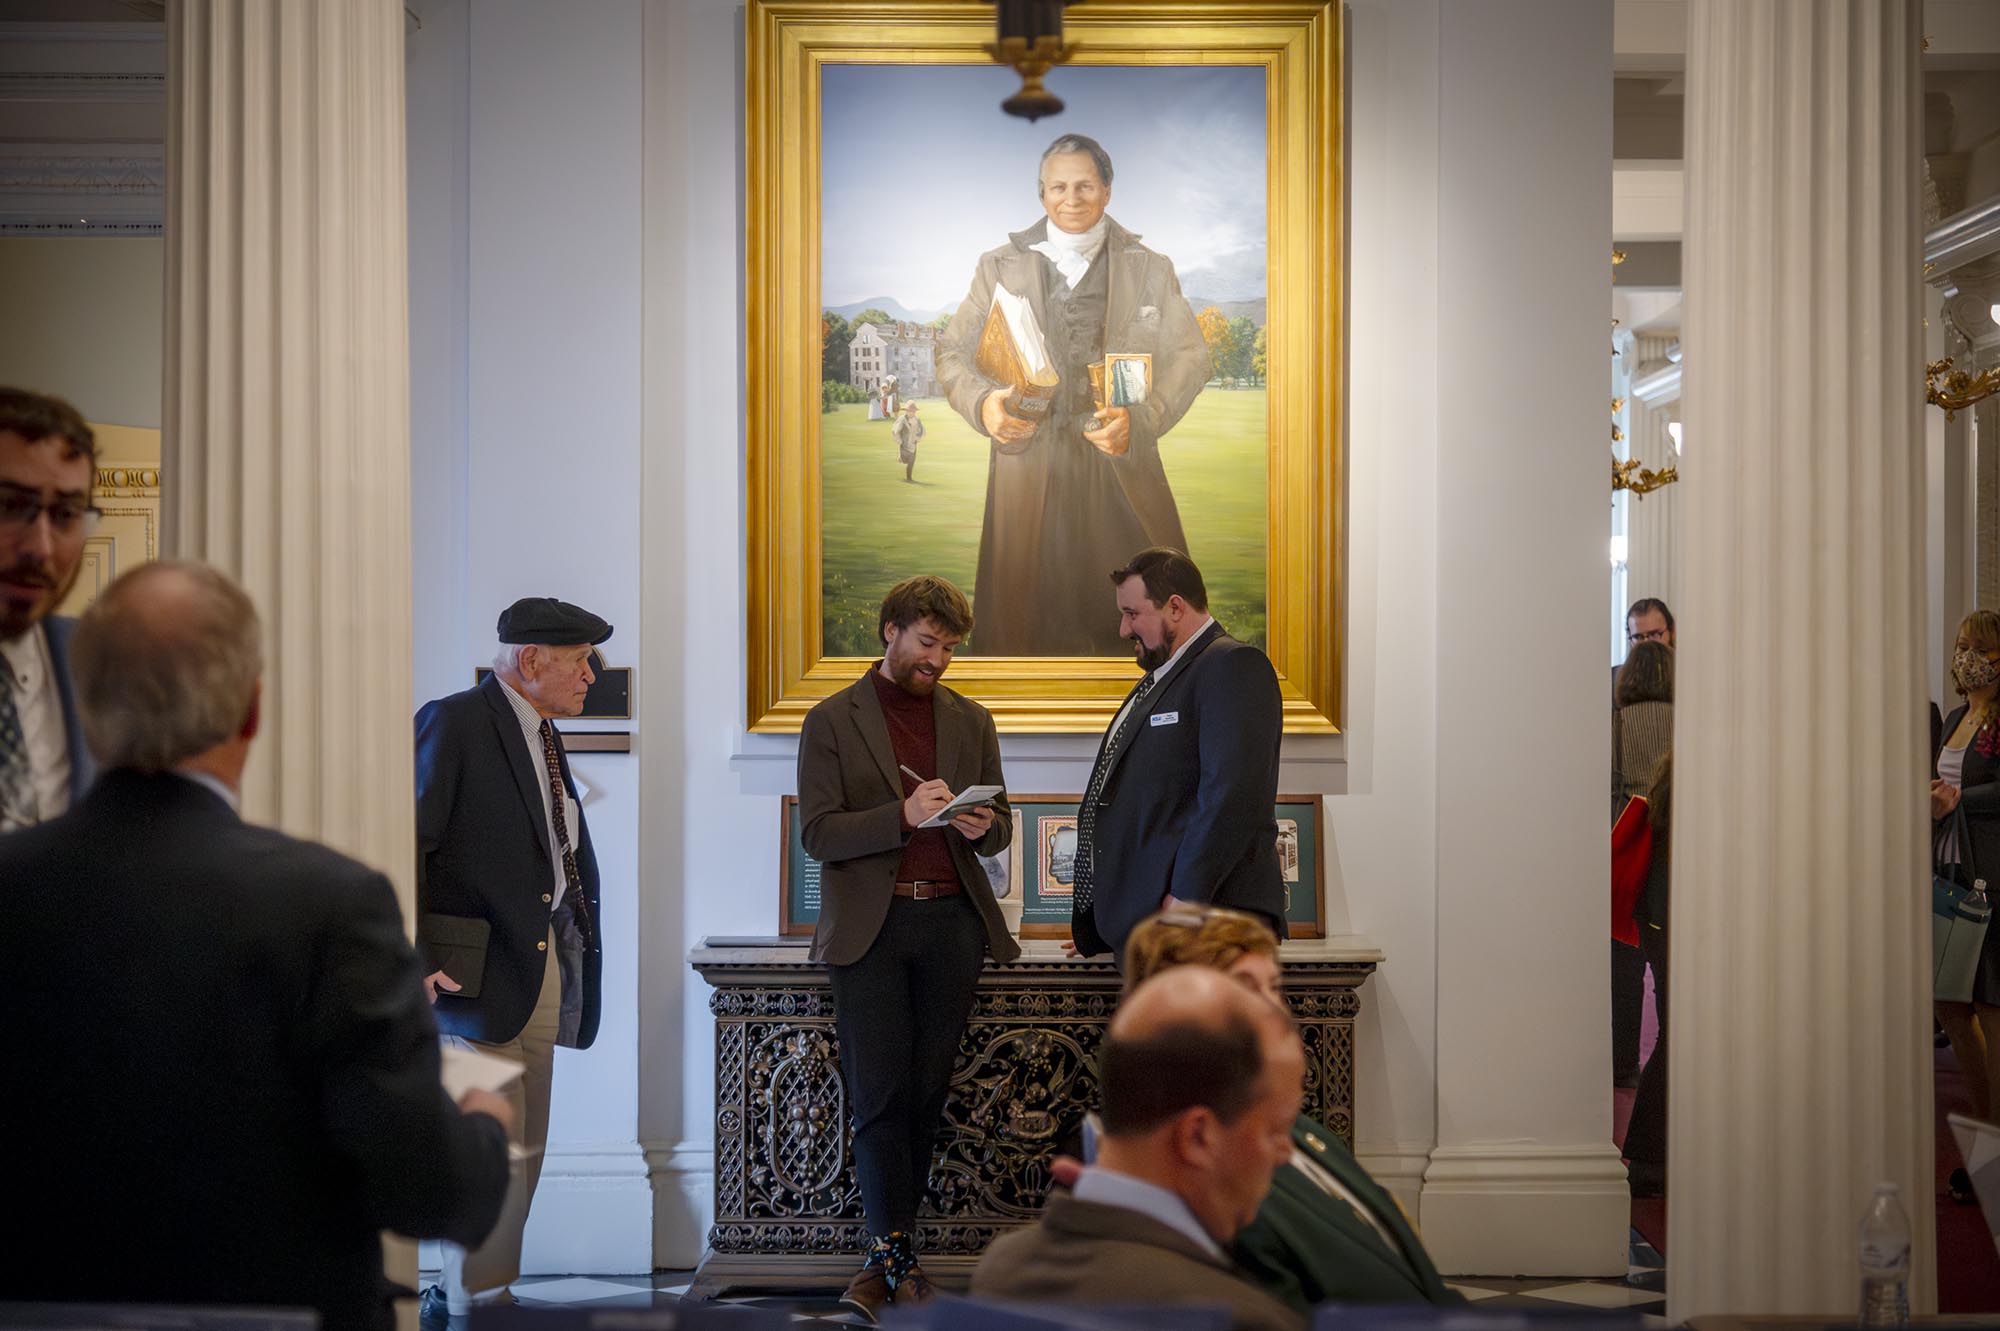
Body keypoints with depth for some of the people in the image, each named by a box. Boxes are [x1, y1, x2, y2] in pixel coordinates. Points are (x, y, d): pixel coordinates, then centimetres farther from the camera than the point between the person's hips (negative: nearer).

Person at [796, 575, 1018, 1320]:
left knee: (926, 1092, 4)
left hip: (950, 922, 3)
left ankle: (888, 1256, 12)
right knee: (878, 1095, -6)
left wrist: (983, 825, -7)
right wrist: (903, 815, -19)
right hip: (871, 926, -3)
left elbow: (999, 829, 18)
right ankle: (894, 1254, 0)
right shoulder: (833, 721, 3)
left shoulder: (971, 722, 14)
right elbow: (817, 833, -5)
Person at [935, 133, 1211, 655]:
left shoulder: (1151, 269, 10)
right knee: (1028, 623, 0)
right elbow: (952, 352, 12)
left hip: (1124, 466, 0)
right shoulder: (999, 266, 11)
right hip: (1028, 465, 0)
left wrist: (1139, 420, -14)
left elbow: (1189, 357, 4)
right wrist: (981, 403, -11)